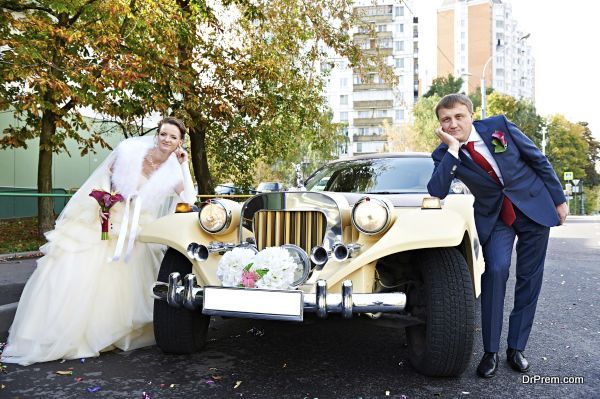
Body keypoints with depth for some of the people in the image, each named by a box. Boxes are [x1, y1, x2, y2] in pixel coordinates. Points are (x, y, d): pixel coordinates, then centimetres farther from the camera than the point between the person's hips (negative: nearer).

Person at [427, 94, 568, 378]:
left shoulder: (499, 126, -12)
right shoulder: (444, 155, -10)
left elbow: (539, 160, -2)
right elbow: (435, 193, -26)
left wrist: (559, 199, 1)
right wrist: (452, 150, -29)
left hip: (535, 207, 1)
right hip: (493, 216, -1)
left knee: (529, 279, 3)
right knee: (496, 269, -21)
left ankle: (516, 348, 18)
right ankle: (491, 351, -6)